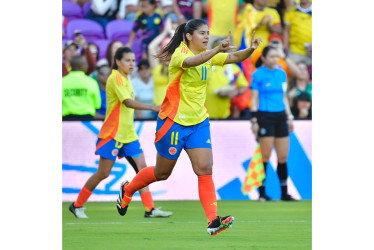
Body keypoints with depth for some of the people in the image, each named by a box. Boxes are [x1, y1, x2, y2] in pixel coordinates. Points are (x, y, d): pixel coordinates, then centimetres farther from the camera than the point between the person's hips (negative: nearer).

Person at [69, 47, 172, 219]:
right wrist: (153, 108, -31)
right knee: (103, 173, -4)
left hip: (128, 133, 8)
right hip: (113, 133, -8)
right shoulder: (115, 78, -13)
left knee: (142, 168, -4)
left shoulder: (125, 79, 15)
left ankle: (149, 209, -7)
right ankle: (77, 205, 11)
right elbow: (128, 102, -25)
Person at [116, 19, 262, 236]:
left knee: (205, 169, -10)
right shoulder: (179, 53, -16)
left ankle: (213, 221, -15)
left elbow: (234, 58, -8)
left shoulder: (209, 55, 4)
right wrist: (218, 49, -53)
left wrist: (250, 49, -30)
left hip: (199, 121, 5)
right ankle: (128, 189, 36)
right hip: (173, 120, -5)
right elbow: (191, 61, -40)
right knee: (162, 173, 9)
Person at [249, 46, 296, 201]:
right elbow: (254, 99, -4)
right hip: (265, 117, -5)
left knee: (283, 156, 4)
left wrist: (289, 117, 17)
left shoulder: (282, 74, 13)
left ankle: (284, 193, 11)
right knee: (265, 156, -4)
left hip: (280, 117, 5)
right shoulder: (258, 75, -3)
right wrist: (254, 120, -8)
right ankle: (262, 193, 3)